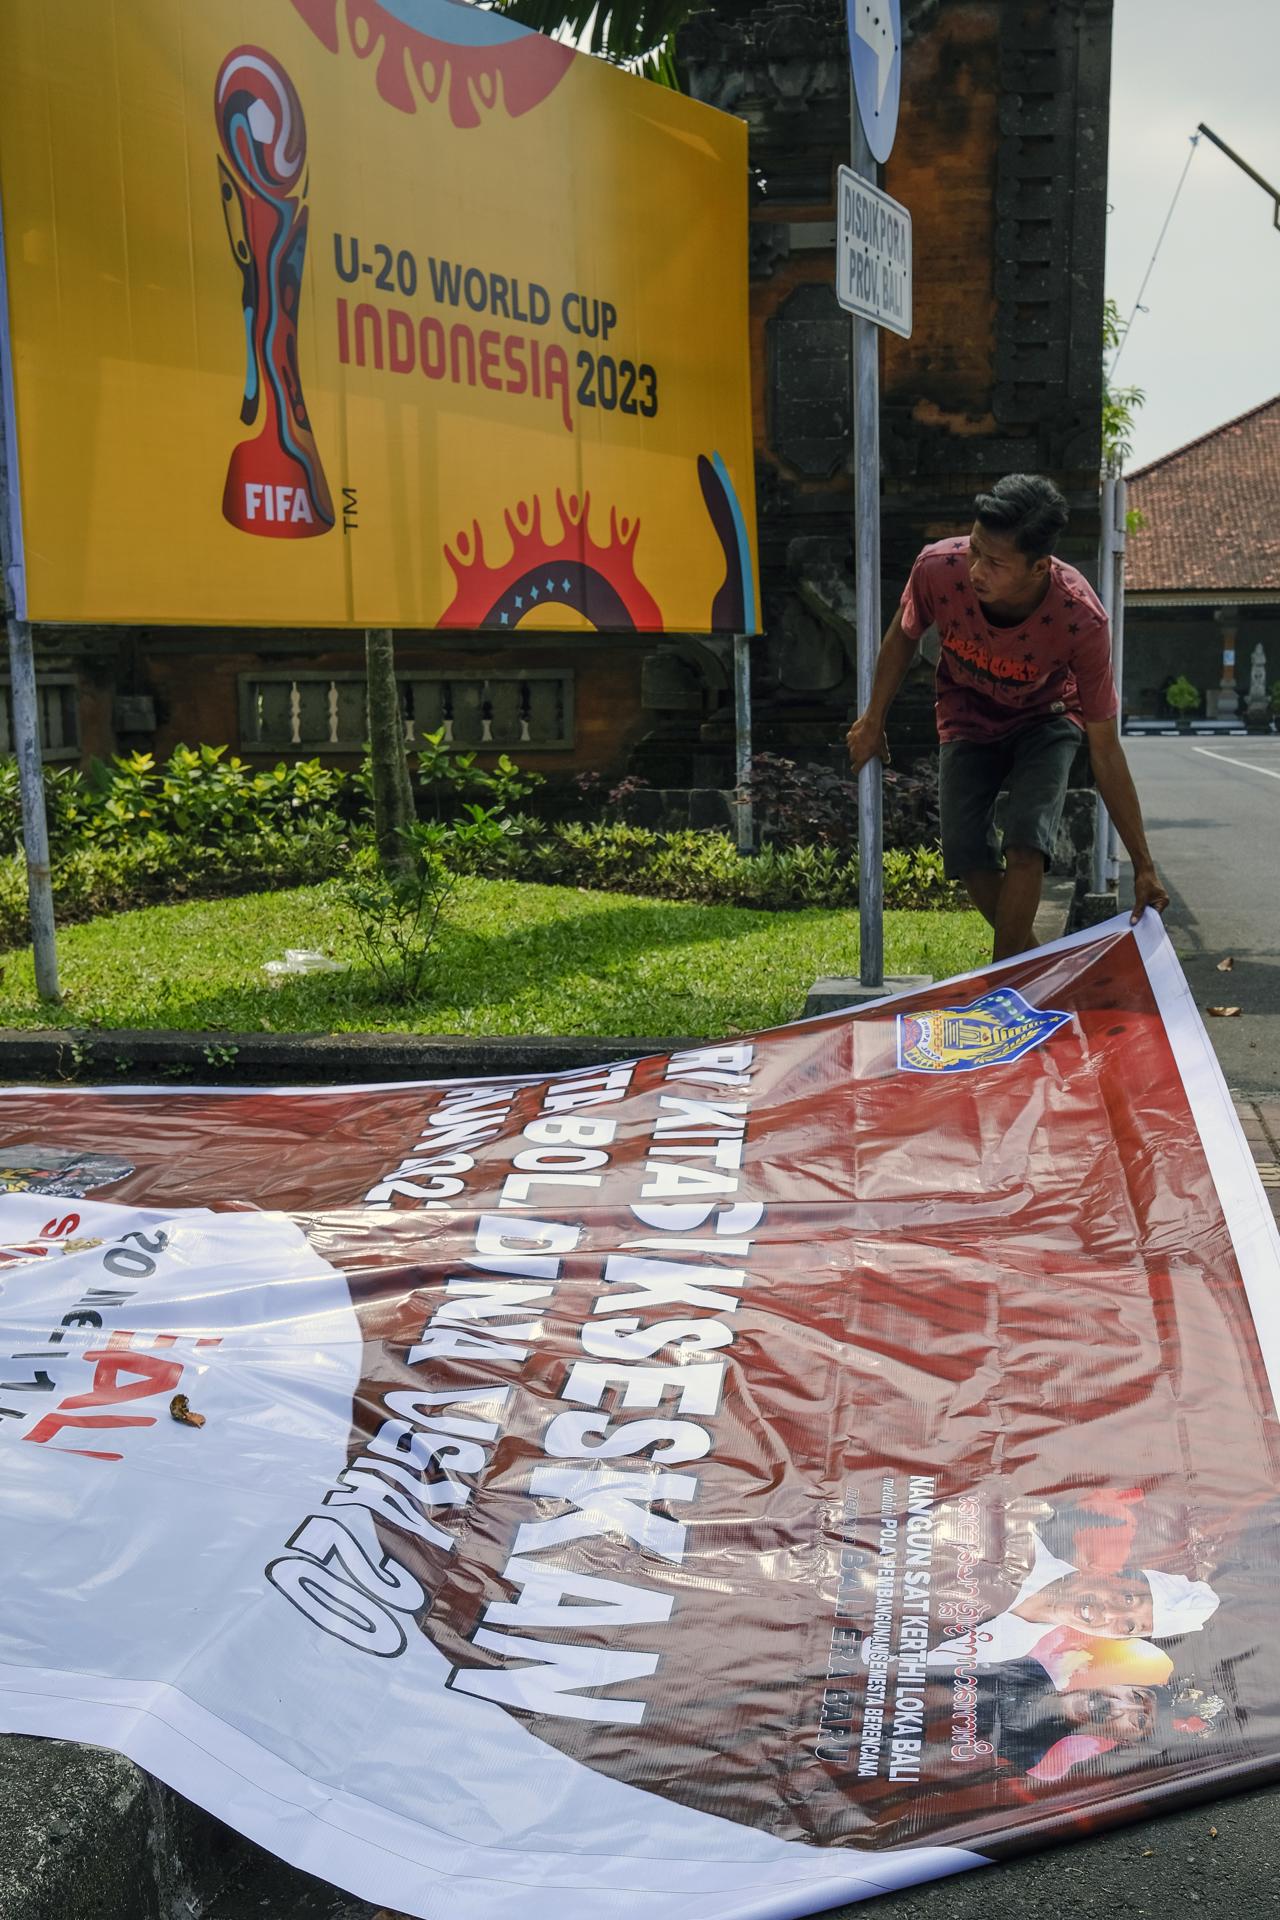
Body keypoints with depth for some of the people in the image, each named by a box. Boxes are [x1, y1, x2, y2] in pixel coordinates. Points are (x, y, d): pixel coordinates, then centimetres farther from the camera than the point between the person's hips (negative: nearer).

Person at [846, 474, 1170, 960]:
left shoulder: (1082, 621, -37)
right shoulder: (938, 568, -33)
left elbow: (1105, 749, -28)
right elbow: (903, 636, -7)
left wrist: (1143, 867, -25)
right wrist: (873, 720, 4)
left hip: (1045, 719, -2)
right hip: (967, 717, 2)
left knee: (1026, 845, -22)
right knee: (967, 854, -10)